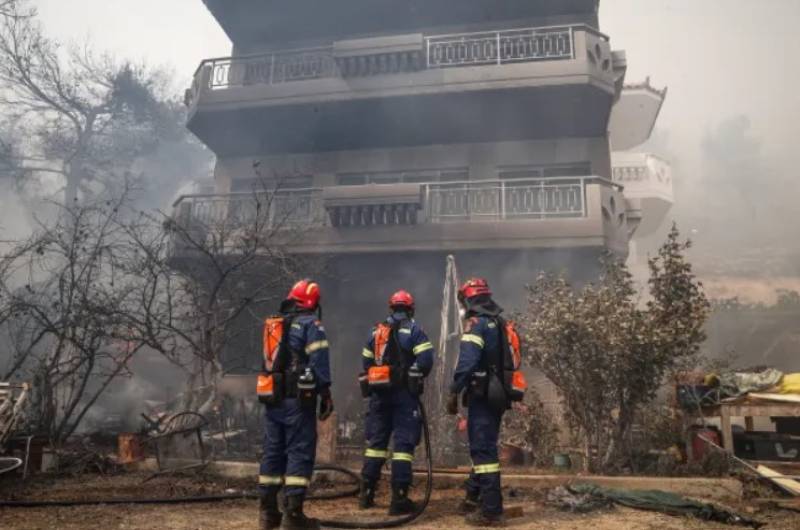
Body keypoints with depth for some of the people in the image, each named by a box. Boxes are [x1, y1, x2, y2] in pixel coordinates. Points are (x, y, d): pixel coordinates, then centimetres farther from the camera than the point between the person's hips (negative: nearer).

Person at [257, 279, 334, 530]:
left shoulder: (272, 324, 18)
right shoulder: (310, 323, -5)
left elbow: (267, 361, 19)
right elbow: (318, 361, -15)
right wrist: (325, 394, -12)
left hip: (271, 397, 7)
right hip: (297, 398, -7)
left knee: (272, 451, 12)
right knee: (300, 452, -3)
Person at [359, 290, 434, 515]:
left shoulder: (376, 331, 12)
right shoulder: (413, 329, -3)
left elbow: (366, 362, 10)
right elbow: (425, 360, -14)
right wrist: (416, 376, 4)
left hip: (379, 392, 5)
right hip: (404, 392, -5)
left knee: (376, 441, 13)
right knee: (403, 443, -2)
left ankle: (366, 494, 19)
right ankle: (399, 499, -2)